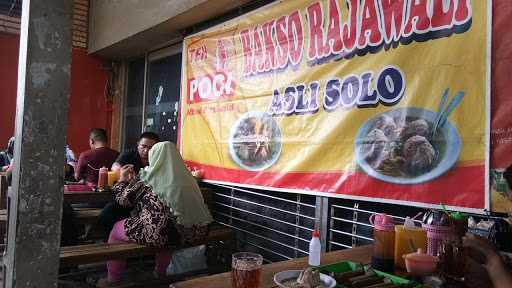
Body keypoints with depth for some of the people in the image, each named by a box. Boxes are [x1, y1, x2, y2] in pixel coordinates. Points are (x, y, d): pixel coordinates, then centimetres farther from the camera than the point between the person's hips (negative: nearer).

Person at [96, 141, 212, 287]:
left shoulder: (149, 176, -3)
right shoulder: (185, 175, 12)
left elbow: (123, 199, 6)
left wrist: (123, 179, 26)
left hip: (159, 232, -6)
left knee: (116, 229, 21)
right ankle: (160, 274, 53)